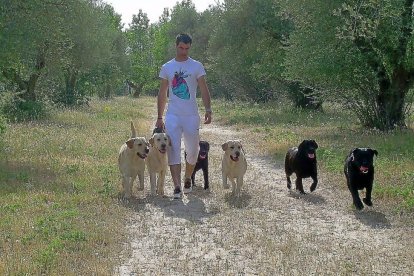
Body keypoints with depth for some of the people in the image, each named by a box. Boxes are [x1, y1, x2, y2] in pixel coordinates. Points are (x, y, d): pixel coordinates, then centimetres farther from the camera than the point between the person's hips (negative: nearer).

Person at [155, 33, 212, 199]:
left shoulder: (196, 66, 4)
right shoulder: (167, 67, 8)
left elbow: (204, 90, -1)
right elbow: (162, 94, 12)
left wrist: (208, 110, -15)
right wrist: (159, 117, 9)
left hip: (191, 116, 0)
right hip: (172, 116, 0)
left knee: (192, 151, 9)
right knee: (173, 151, -10)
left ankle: (187, 179, 33)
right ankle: (177, 188, -13)